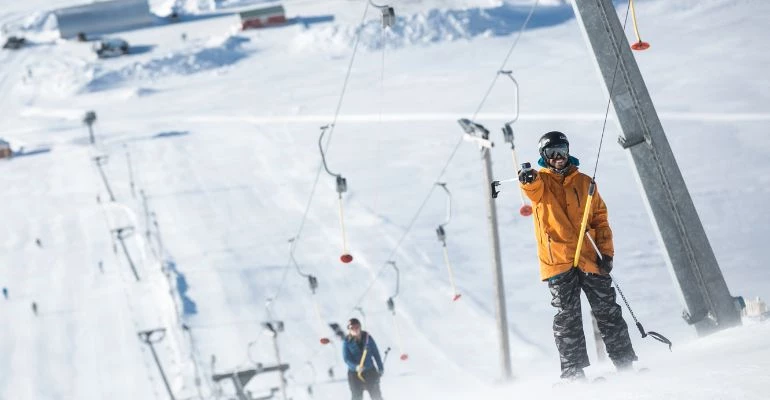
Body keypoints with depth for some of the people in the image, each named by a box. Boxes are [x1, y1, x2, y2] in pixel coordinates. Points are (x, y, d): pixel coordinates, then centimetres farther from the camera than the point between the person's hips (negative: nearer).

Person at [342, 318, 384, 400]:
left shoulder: (367, 337, -3)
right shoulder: (347, 342, -8)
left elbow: (375, 353, 6)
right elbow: (346, 359, -13)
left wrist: (380, 368, 7)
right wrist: (356, 367, -31)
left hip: (370, 372, 2)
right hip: (355, 374, -2)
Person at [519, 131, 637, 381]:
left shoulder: (584, 182, 14)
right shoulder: (540, 182, 6)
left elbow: (600, 218, 15)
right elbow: (533, 188, -19)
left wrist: (606, 252, 4)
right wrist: (527, 179, -44)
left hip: (588, 257, 2)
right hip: (557, 262, -2)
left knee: (607, 311, 3)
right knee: (567, 316, -4)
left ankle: (625, 362, 10)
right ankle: (573, 372, -2)